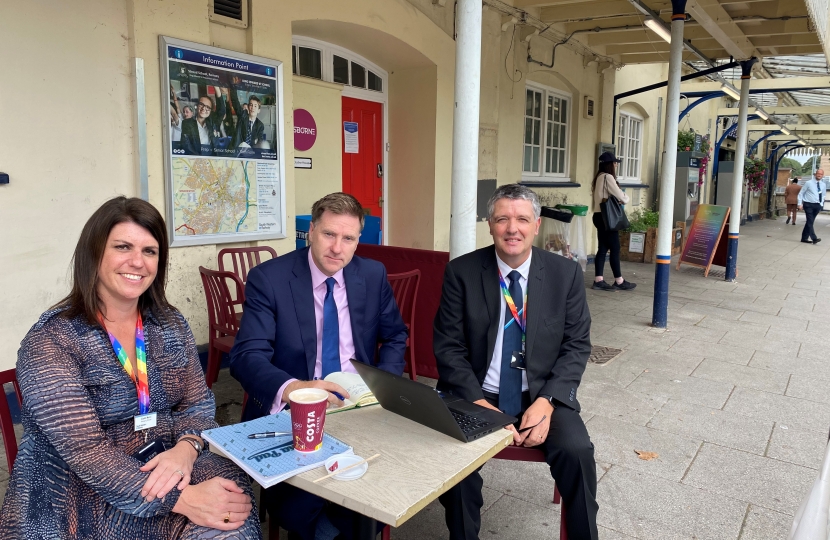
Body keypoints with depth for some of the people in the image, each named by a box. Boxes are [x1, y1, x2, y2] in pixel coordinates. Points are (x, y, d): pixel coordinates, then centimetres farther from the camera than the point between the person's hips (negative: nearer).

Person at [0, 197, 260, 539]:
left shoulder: (170, 324, 4)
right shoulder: (50, 342, -13)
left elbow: (198, 403, 5)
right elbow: (85, 450, -19)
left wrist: (185, 450, -18)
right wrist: (181, 500, -29)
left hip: (164, 470, 5)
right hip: (81, 494, -5)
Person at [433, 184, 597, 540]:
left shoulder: (566, 273, -1)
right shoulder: (461, 272, -5)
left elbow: (577, 346, 0)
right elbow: (448, 347, -5)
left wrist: (546, 402, -15)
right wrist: (480, 405, -18)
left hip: (542, 394, 1)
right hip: (477, 394, -1)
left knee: (576, 451, -24)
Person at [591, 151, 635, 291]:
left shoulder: (599, 177, 14)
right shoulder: (608, 177, -14)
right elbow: (621, 197, -14)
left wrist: (620, 197, 1)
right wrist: (626, 197, 8)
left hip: (600, 216, 9)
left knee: (602, 248, 8)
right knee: (615, 249, -2)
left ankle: (598, 280, 8)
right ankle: (619, 281, 6)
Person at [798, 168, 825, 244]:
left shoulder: (823, 185, 10)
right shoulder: (808, 183, -3)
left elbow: (823, 195, 20)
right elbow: (801, 193, 0)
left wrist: (821, 205, 8)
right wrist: (800, 204, -7)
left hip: (817, 205, 5)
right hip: (808, 205, -5)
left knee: (810, 222, 8)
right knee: (810, 222, -14)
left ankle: (804, 238, 14)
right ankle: (814, 238, -21)